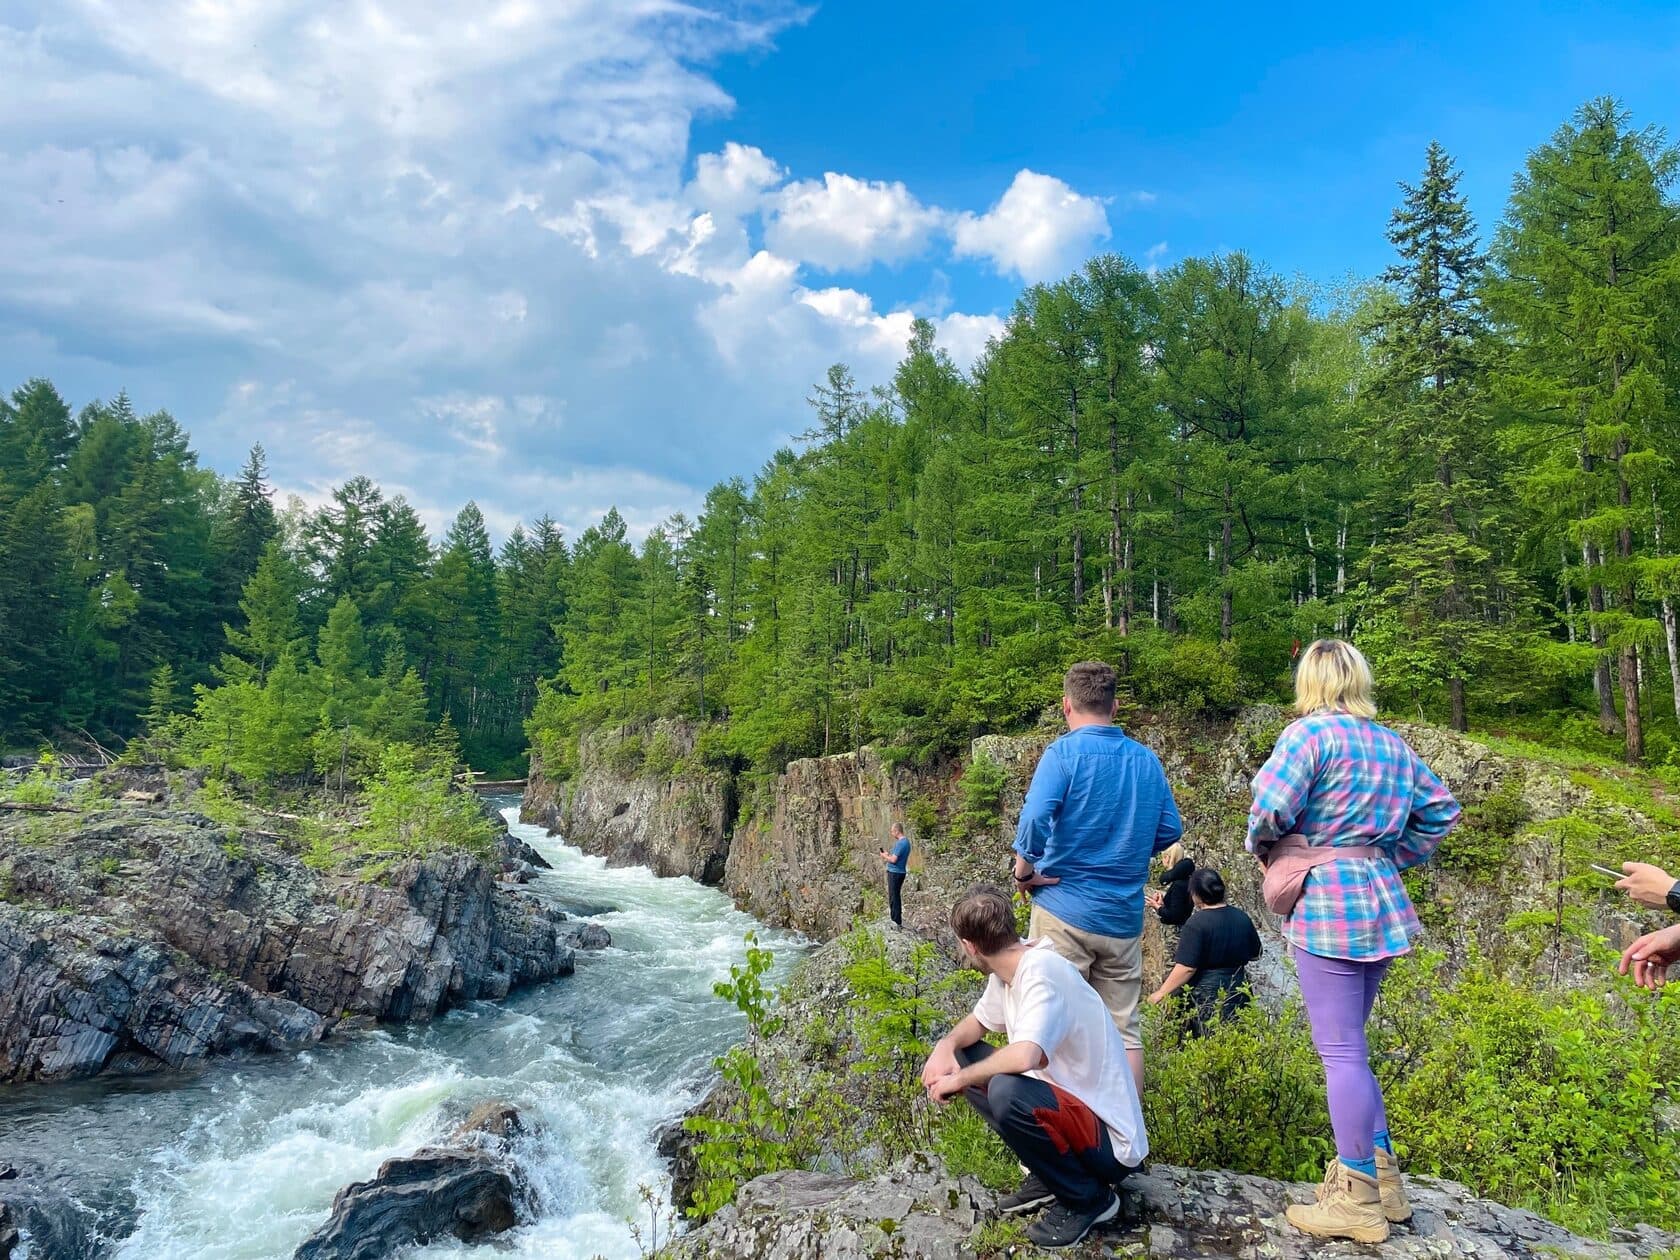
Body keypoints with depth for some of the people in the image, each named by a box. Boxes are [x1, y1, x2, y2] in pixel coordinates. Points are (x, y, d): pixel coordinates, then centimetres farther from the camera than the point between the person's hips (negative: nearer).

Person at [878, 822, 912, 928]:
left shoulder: (900, 843, -21)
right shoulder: (906, 841, 11)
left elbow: (894, 859, -23)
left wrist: (884, 856, -7)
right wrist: (888, 854, 11)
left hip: (895, 873, -10)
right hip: (900, 872, 10)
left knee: (893, 897, -3)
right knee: (896, 896, 19)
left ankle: (897, 922, 1)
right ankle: (897, 920, 27)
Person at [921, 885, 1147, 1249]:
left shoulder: (1040, 972, -26)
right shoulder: (1008, 969, 0)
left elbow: (1024, 1056, -42)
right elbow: (978, 1022, 18)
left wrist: (959, 1080, -25)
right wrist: (946, 1045, -5)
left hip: (1110, 1140, -9)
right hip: (1069, 1101, 9)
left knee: (1005, 1091, -34)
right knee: (966, 1059, 5)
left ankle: (1088, 1197, -6)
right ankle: (1049, 1172, 11)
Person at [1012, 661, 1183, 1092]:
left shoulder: (1064, 753, -10)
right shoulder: (1146, 759, 6)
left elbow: (1035, 818, -23)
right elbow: (1169, 829, 11)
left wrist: (1024, 871, -9)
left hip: (1065, 909, -5)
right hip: (1124, 915, 5)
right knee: (1124, 1029, 13)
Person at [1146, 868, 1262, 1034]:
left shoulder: (1197, 922, -15)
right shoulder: (1242, 917, 6)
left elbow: (1187, 968, -18)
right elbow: (1255, 955, 20)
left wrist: (1161, 993, -11)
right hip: (1239, 997, 7)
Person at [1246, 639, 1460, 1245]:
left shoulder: (1310, 732, -9)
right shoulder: (1392, 743, 13)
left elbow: (1268, 811, -18)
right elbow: (1441, 811, 20)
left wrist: (1265, 851, 2)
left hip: (1327, 903, -8)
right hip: (1382, 902, 8)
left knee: (1341, 1051, 0)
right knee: (1349, 1045, 19)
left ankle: (1359, 1203, 8)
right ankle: (1382, 1178, 26)